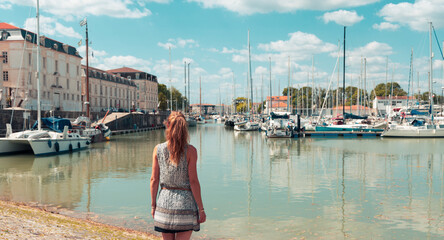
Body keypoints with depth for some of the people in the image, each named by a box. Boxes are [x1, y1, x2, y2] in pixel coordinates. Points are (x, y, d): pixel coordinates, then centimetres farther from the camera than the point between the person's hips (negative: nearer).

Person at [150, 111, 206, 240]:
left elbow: (154, 180, 1)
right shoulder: (190, 151, -10)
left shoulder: (158, 149, -1)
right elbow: (193, 181, -11)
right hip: (185, 202, -3)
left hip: (164, 201, 3)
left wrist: (153, 205, 12)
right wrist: (201, 209, -4)